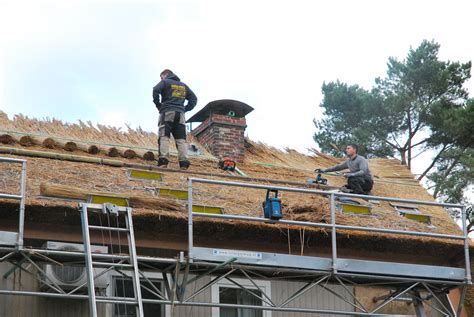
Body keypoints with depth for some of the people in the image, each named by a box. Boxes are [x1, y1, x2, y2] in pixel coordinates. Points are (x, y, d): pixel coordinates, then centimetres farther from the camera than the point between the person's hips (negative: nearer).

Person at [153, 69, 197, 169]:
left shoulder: (165, 82, 7)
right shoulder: (183, 85, 24)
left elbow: (156, 90, -11)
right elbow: (194, 98, 21)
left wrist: (158, 104, -1)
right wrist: (186, 108, 14)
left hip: (167, 112, -4)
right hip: (180, 114, 4)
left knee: (164, 137, -10)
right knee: (181, 139, 0)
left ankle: (163, 160, -26)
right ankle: (184, 163, -13)